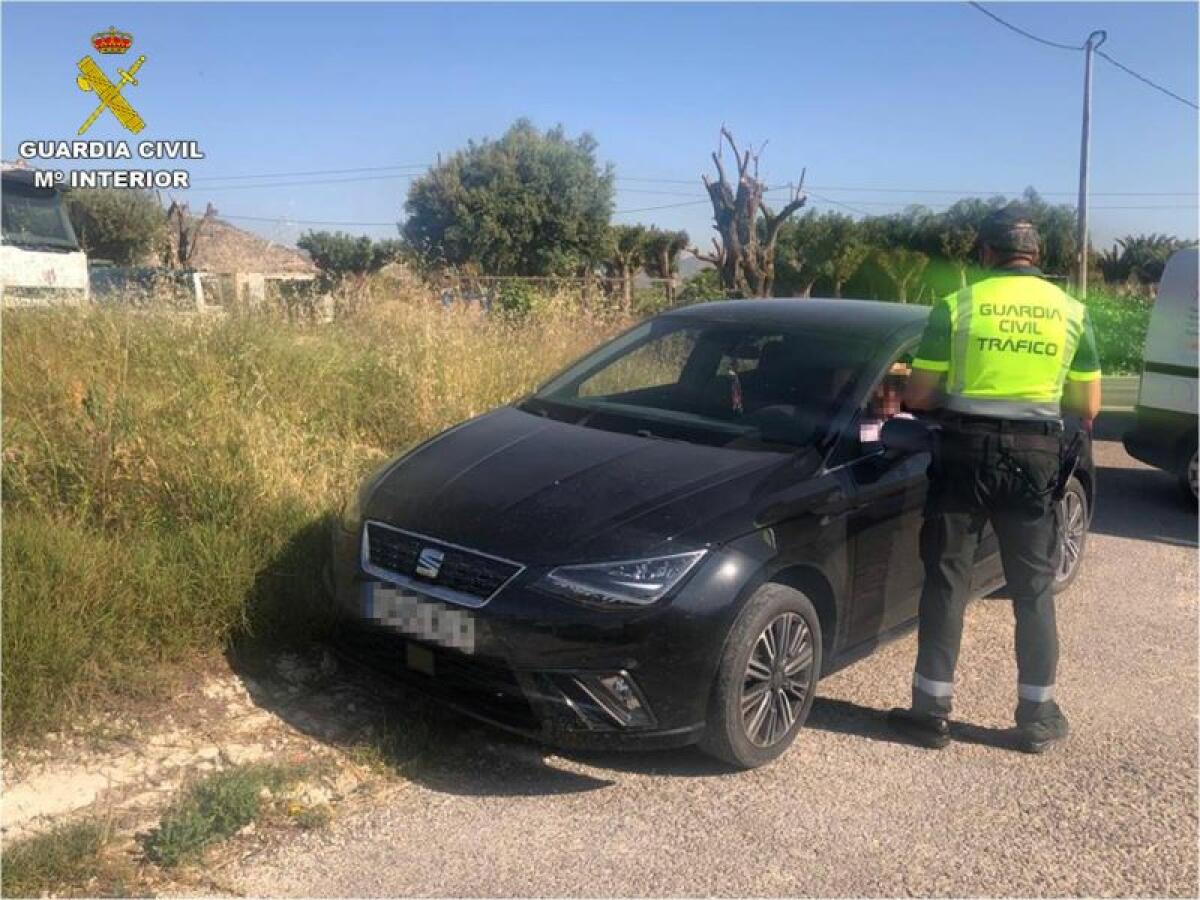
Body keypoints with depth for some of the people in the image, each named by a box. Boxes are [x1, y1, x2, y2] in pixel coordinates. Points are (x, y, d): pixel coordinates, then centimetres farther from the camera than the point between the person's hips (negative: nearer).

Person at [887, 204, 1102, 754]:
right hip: (1035, 455, 2)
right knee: (1034, 587, 12)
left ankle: (931, 712, 11)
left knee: (946, 579, 6)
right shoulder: (1071, 311, 6)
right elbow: (1088, 409, 8)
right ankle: (1037, 716, 20)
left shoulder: (957, 306, -2)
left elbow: (917, 398, -2)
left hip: (965, 450, -2)